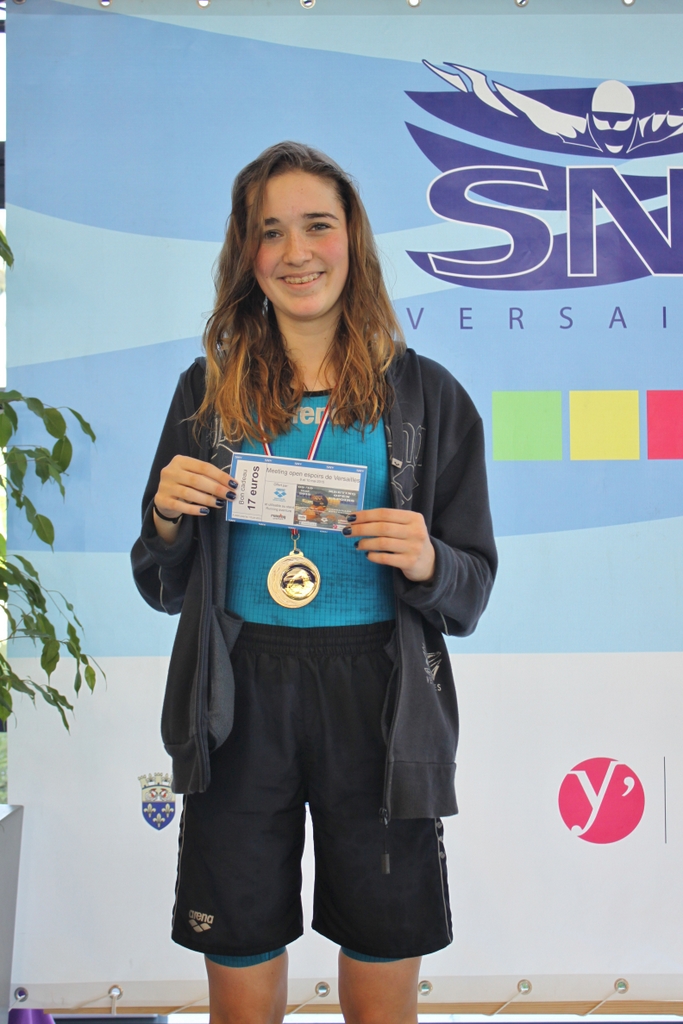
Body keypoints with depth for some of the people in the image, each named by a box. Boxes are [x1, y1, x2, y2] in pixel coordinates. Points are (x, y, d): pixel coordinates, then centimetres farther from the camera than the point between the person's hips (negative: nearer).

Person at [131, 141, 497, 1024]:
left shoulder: (426, 395, 2)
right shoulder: (209, 390, 6)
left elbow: (471, 593, 5)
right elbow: (165, 590, 12)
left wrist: (426, 563, -16)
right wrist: (168, 519, -8)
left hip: (380, 708, -1)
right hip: (238, 704, 1)